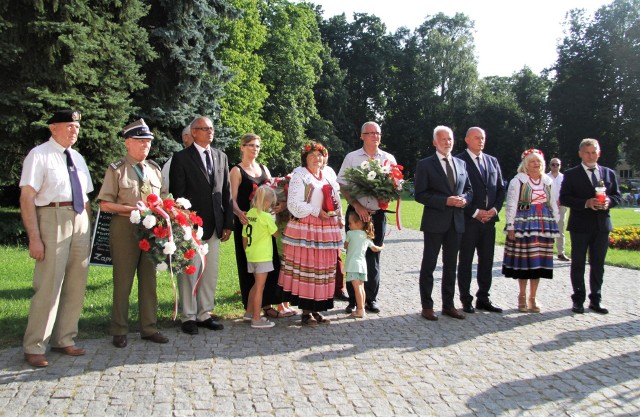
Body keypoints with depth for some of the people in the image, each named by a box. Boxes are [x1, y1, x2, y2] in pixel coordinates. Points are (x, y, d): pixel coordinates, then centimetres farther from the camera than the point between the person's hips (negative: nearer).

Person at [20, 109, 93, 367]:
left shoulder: (77, 158, 16)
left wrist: (88, 230, 11)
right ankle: (34, 348, 8)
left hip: (80, 221, 7)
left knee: (75, 286, 11)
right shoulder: (39, 155, -4)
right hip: (52, 220, -7)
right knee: (49, 285, -5)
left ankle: (63, 340, 24)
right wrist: (34, 237, -17)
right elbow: (27, 198, -10)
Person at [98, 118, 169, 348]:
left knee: (149, 279, 10)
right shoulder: (117, 170, -3)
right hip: (125, 228, -5)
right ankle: (119, 331, 15)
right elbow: (105, 204, -6)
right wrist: (132, 209, -18)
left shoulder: (154, 169, 12)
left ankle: (149, 328, 20)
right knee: (123, 281, 3)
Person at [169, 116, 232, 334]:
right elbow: (176, 193, -6)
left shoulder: (221, 157, 13)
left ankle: (205, 314, 21)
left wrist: (228, 223, 7)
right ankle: (188, 317, 14)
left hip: (214, 225, 5)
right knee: (190, 272, 1)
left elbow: (226, 192, 12)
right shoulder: (181, 158, -3)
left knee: (211, 273, 10)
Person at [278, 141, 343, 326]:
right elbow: (294, 204, -11)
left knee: (323, 269, 6)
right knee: (305, 269, -5)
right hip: (305, 229, -6)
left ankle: (316, 310, 14)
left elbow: (334, 201, 28)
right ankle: (306, 312, 3)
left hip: (326, 230, 6)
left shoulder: (328, 176, 19)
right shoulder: (299, 175, -1)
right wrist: (317, 212, -14)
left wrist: (337, 214, 7)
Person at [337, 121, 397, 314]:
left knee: (373, 257, 7)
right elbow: (343, 185, -1)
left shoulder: (388, 158, 7)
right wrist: (357, 206, -12)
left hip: (378, 214, 1)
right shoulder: (351, 158, 3)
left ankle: (371, 298, 18)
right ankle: (353, 299, 12)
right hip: (356, 212, -1)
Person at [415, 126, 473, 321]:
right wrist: (446, 201, -19)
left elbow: (469, 189, 17)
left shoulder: (461, 164, 12)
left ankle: (448, 305, 23)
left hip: (456, 222, 5)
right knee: (429, 264, 3)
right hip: (435, 222, -5)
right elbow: (420, 195, -11)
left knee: (450, 265, 12)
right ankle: (427, 306, 13)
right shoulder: (425, 164, -5)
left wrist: (464, 199, -6)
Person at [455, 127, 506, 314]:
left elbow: (501, 188, 14)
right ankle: (466, 300, 13)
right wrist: (475, 212, -13)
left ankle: (483, 299, 20)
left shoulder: (492, 161, 14)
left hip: (489, 219, 6)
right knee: (466, 261, 4)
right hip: (468, 219, -5)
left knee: (487, 261, 10)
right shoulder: (459, 160, -5)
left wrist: (495, 209, -1)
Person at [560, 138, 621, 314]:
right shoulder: (571, 174, -1)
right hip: (580, 226, -3)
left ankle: (595, 300, 18)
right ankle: (578, 300, 12)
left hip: (602, 225, 3)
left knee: (598, 264, 9)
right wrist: (585, 203, -20)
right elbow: (564, 198, -7)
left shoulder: (609, 173, 11)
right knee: (578, 264, 4)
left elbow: (618, 195, 12)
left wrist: (609, 201, -11)